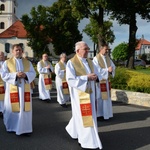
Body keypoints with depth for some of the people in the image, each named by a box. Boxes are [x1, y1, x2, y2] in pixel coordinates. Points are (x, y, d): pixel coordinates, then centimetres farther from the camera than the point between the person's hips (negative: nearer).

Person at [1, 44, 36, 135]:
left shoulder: (28, 62, 10)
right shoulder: (7, 62, 2)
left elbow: (33, 73, 5)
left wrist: (25, 75, -15)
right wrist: (15, 75, -19)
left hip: (25, 89, 2)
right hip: (12, 89, -2)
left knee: (25, 108, 2)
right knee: (12, 108, 4)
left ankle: (24, 128, 11)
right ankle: (12, 127, 22)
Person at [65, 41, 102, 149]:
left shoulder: (90, 62, 10)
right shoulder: (71, 63, -11)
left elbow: (96, 75, 15)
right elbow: (71, 80, -19)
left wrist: (96, 77, -10)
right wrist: (87, 77, -22)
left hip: (89, 93, 7)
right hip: (79, 94, -7)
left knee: (82, 115, 16)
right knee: (84, 117, -1)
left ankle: (73, 130, 40)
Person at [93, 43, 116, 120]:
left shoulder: (107, 57, 9)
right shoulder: (96, 58, -12)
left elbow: (113, 66, 8)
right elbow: (97, 70, -19)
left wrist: (111, 69, -15)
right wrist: (107, 70, -22)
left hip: (106, 80, 7)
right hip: (99, 81, -7)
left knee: (106, 97, 11)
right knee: (99, 98, -2)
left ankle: (106, 113, 21)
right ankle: (98, 114, 7)